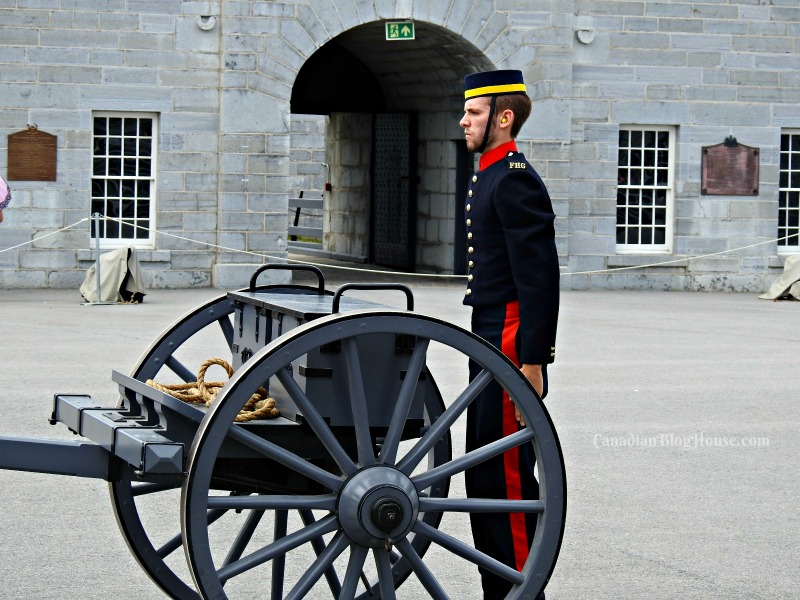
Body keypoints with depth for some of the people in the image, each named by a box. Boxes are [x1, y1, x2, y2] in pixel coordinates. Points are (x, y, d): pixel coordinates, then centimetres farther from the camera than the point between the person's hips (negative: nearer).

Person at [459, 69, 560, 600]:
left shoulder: (516, 180, -15)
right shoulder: (491, 178, 17)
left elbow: (540, 276, -20)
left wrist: (532, 362, -23)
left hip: (512, 347, -11)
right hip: (490, 344, 11)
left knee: (506, 473, -8)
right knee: (483, 474, 13)